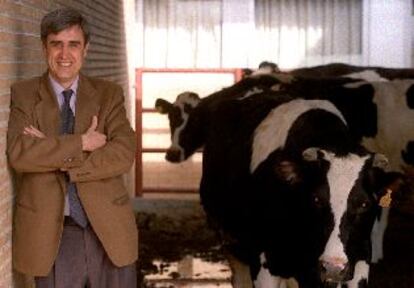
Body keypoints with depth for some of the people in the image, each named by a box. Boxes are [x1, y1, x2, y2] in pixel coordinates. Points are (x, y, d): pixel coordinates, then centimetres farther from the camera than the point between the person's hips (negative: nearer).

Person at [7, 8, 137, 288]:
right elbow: (18, 154, -15)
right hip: (51, 235, -1)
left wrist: (52, 156, -15)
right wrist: (82, 143, -16)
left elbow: (124, 154, -10)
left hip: (110, 230, 2)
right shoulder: (23, 94, 1)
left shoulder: (109, 94, 4)